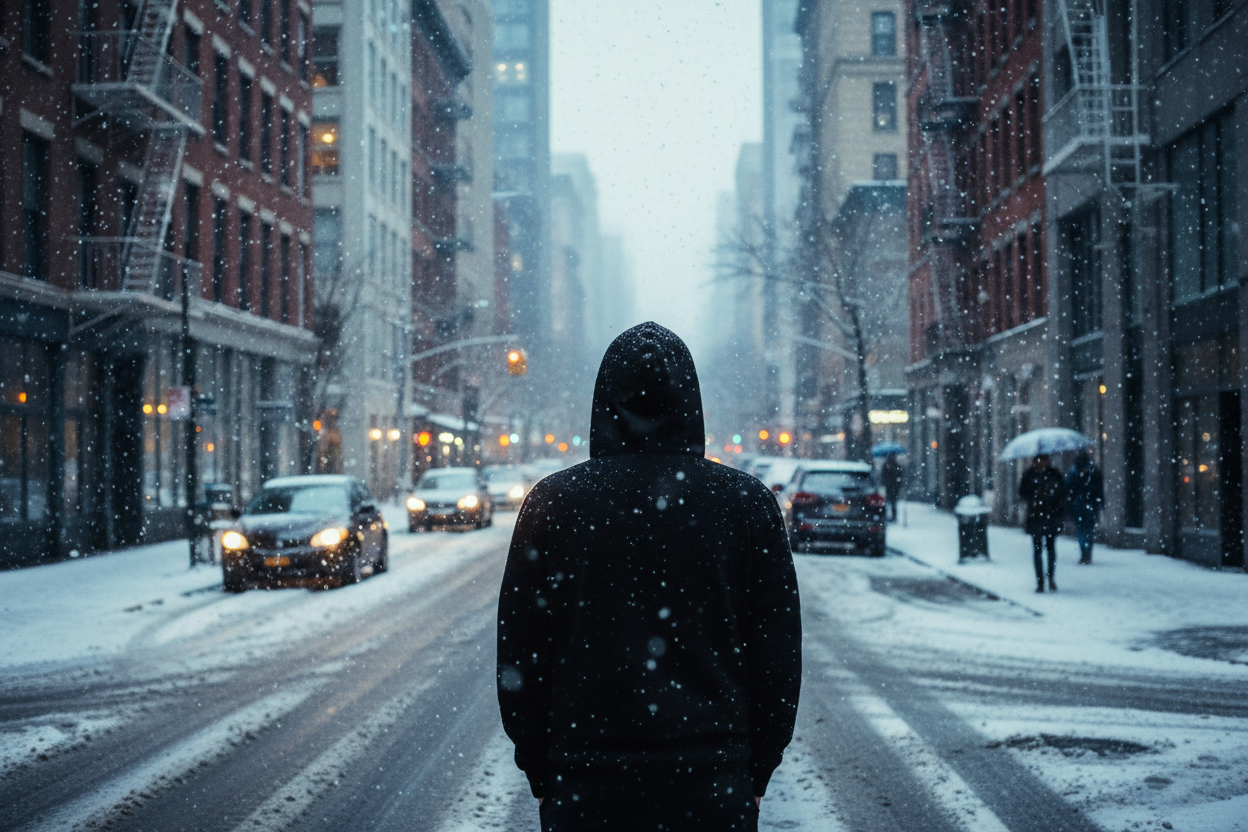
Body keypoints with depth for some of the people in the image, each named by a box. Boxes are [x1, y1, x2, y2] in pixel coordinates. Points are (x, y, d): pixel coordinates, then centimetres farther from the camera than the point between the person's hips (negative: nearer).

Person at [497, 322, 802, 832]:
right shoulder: (747, 503, -2)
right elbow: (779, 654, 1)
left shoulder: (551, 503, -2)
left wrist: (540, 773, 11)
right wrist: (758, 770, 12)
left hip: (583, 789, 0)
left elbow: (519, 654, 1)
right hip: (714, 785, 0)